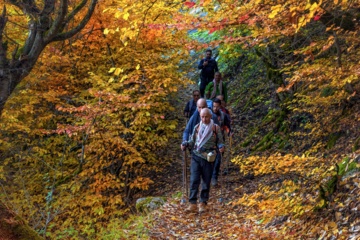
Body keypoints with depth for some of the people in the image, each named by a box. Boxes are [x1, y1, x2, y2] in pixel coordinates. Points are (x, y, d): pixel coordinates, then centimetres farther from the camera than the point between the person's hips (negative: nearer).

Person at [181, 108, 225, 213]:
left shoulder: (216, 128, 3)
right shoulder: (197, 127, 8)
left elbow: (219, 142, 7)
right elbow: (192, 141, 16)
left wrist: (221, 147, -15)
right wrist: (185, 144, -4)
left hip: (208, 158, -1)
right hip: (196, 156, 1)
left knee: (206, 182, 4)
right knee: (194, 180, -9)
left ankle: (203, 204, 12)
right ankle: (193, 203, -8)